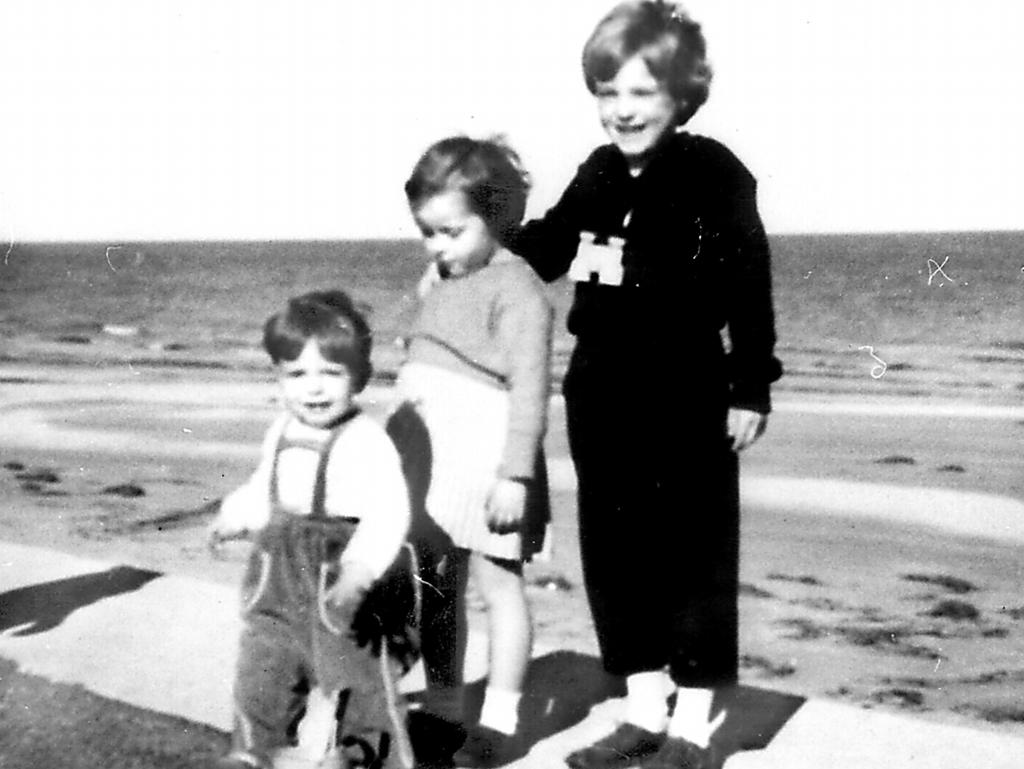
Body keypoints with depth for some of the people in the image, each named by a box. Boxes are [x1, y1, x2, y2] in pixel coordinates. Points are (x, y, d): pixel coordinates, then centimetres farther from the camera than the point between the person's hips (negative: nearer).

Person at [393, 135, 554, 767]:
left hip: (485, 461, -8)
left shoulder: (516, 288, -11)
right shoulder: (440, 283, 14)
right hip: (431, 458, 8)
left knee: (499, 587, 3)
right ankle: (444, 709, 25)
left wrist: (514, 473, -21)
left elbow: (529, 387, -17)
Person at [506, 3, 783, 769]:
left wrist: (751, 388, -12)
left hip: (688, 401, -7)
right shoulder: (598, 178, 8)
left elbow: (749, 290, -10)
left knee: (694, 556, 4)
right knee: (613, 553, 12)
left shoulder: (715, 174, -10)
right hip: (602, 397, 7)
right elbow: (548, 245, 21)